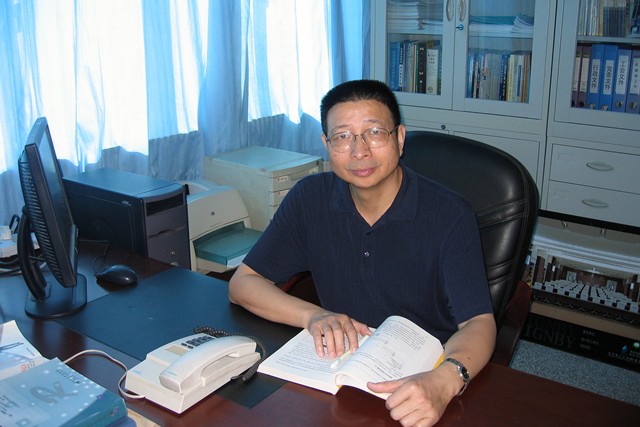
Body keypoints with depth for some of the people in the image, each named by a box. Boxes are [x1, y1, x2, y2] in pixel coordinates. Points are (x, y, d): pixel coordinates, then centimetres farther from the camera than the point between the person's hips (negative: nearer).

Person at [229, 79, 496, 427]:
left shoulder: (450, 216, -13)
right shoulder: (309, 199, -3)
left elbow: (478, 322, -20)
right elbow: (242, 283, -2)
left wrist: (443, 381, -42)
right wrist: (312, 315, -20)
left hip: (424, 379, -1)